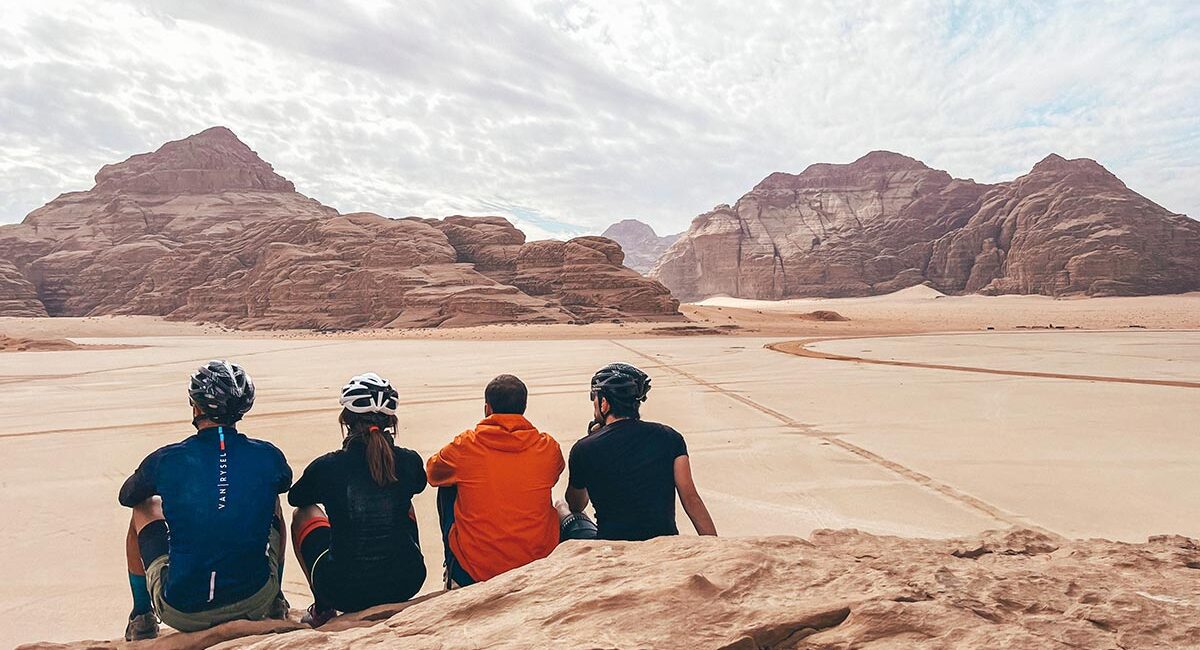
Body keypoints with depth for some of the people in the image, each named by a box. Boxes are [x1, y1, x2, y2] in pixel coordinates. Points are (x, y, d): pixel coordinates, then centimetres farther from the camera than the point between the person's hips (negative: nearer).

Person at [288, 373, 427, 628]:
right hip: (406, 585, 2)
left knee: (305, 513, 22)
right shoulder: (409, 461, -6)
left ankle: (322, 609, 27)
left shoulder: (326, 467, -10)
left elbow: (295, 498, 13)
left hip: (343, 593, -1)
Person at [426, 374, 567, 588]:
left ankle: (452, 575, 32)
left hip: (471, 573, -1)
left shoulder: (465, 445, -8)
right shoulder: (548, 447, -5)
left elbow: (433, 473, 13)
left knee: (448, 486, 21)